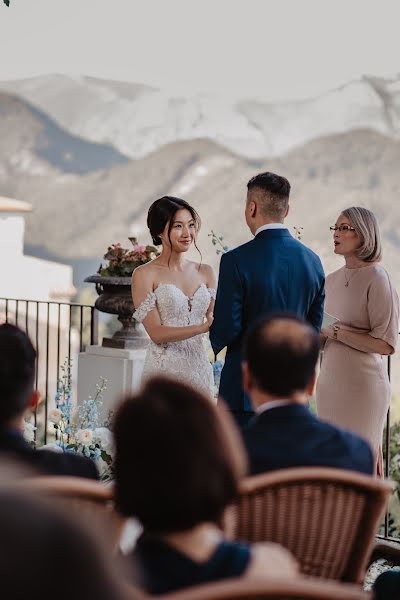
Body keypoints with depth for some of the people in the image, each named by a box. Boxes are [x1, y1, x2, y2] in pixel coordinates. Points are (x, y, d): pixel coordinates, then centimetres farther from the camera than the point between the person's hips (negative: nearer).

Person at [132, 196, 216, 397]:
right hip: (164, 370, -4)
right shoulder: (144, 274, -4)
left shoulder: (205, 272, 11)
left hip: (200, 368, 4)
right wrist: (202, 328, -22)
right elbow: (156, 333, -12)